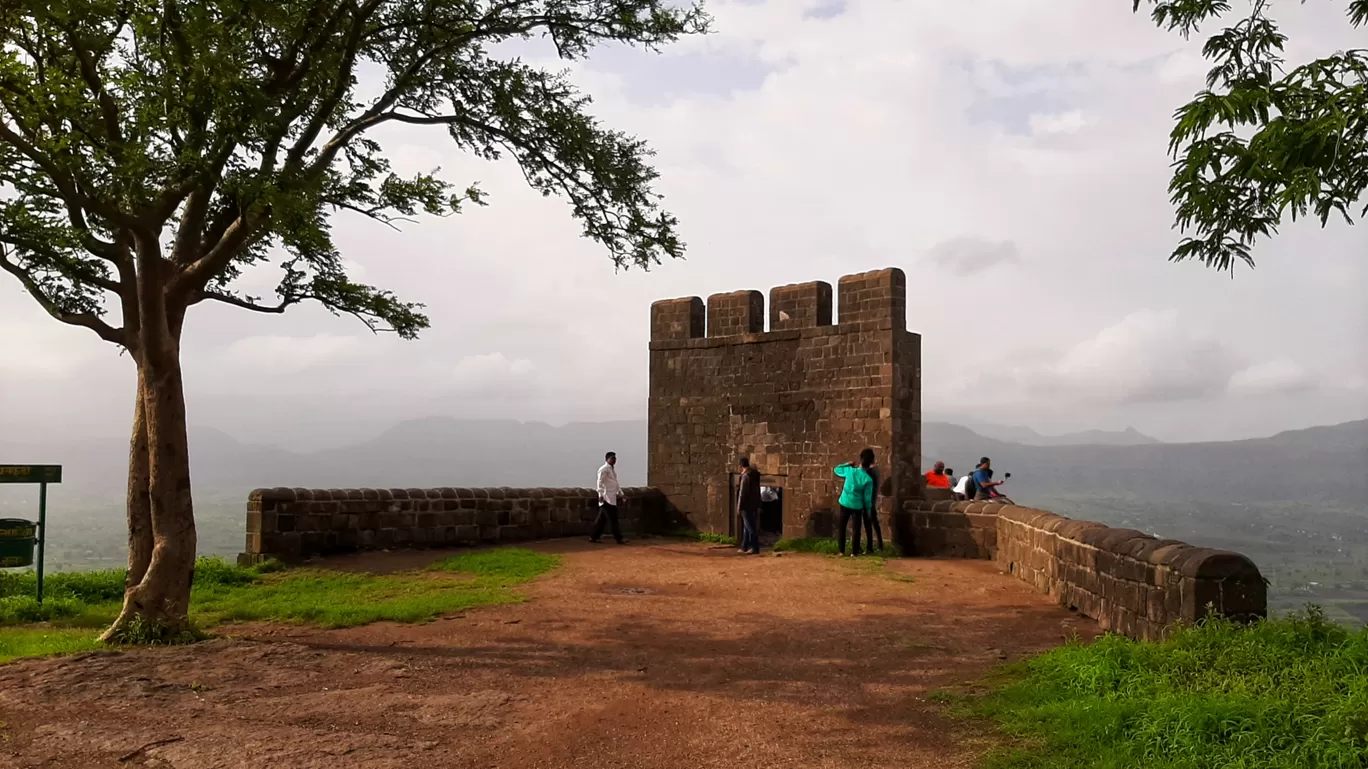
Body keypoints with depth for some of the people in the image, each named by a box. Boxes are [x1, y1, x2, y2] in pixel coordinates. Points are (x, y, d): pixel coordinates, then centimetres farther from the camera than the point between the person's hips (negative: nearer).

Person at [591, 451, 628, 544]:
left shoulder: (613, 469, 20)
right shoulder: (603, 469, -8)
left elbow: (615, 483, 27)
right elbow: (600, 483, -16)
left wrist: (620, 494, 23)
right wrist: (601, 495, -23)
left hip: (612, 498, 9)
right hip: (607, 498, -9)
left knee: (602, 519, 10)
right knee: (613, 519, -7)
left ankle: (593, 537, 15)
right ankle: (619, 538, -6)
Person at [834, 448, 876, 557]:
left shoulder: (849, 470, -8)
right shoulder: (868, 479, -13)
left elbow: (837, 469, 12)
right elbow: (867, 497, -9)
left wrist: (848, 464, 23)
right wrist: (868, 509, 4)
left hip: (844, 503, 2)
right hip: (857, 506, -2)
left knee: (842, 527, 12)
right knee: (856, 529, 9)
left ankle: (841, 551, 12)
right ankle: (854, 552, 7)